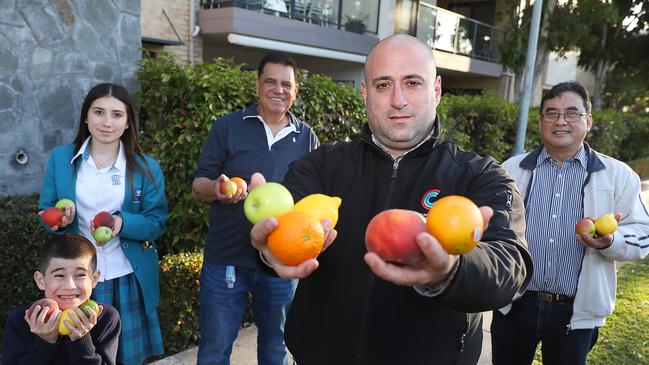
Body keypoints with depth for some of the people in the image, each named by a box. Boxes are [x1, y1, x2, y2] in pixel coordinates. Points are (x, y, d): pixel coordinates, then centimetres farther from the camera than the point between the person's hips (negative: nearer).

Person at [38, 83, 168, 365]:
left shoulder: (146, 168, -5)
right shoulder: (60, 159, -1)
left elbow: (157, 222, -5)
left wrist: (123, 224, -24)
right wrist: (60, 219, -18)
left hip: (128, 278, -1)